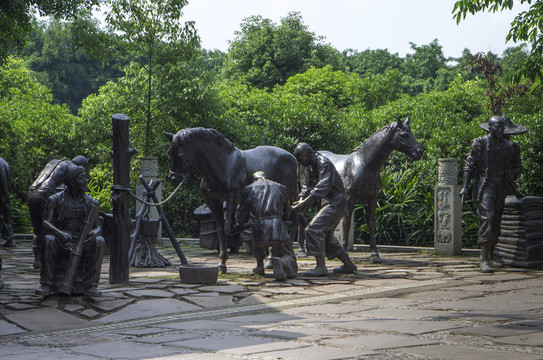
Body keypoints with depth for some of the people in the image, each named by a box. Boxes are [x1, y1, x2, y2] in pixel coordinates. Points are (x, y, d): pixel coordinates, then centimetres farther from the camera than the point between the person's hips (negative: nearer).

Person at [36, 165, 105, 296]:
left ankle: (90, 285, -28)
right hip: (61, 245, -2)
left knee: (100, 241, -28)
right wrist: (59, 233, -32)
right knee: (49, 240, -34)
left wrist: (94, 233, -21)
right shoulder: (55, 200, 0)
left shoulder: (91, 203, 7)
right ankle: (46, 284, -28)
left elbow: (98, 228, 6)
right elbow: (45, 223, -10)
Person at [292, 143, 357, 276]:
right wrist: (301, 202, -5)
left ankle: (321, 267, -20)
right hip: (327, 203, 10)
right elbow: (307, 187, 14)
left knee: (314, 229, -19)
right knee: (326, 236, 15)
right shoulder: (311, 167, 14)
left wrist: (306, 202, -31)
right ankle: (348, 264, 24)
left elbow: (323, 187, -26)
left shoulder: (325, 164, -17)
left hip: (335, 202, -10)